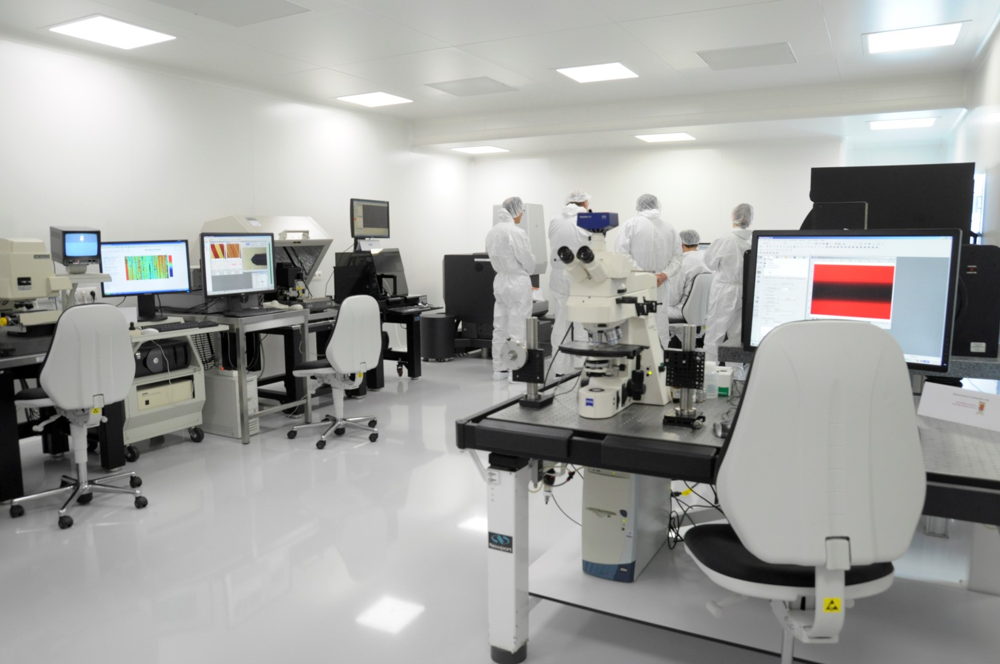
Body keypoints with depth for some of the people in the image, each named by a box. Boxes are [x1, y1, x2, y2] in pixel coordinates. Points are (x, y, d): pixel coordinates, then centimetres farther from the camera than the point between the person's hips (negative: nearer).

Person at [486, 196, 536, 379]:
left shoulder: (492, 232, 5)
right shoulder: (517, 232, -18)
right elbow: (528, 261, -11)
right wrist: (528, 271, 9)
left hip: (500, 280, 8)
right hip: (518, 282, -8)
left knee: (500, 327, 11)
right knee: (517, 328, -1)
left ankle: (500, 368, 18)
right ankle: (515, 370, 3)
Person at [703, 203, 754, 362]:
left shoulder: (724, 241, -15)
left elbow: (710, 262, -2)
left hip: (725, 293, -3)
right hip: (747, 293, 4)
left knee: (715, 334, 4)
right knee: (738, 336, 12)